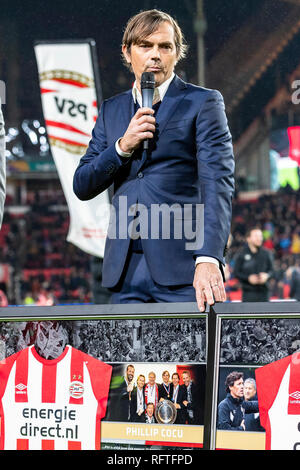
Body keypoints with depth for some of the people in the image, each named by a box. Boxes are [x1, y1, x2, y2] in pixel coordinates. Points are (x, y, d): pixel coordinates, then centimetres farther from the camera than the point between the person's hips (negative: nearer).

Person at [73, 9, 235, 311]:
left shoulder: (203, 103, 2)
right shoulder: (111, 110, 17)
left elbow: (217, 183, -10)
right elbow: (82, 187, 13)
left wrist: (208, 260, -24)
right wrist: (123, 146, -5)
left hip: (182, 266, -4)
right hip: (125, 270, 4)